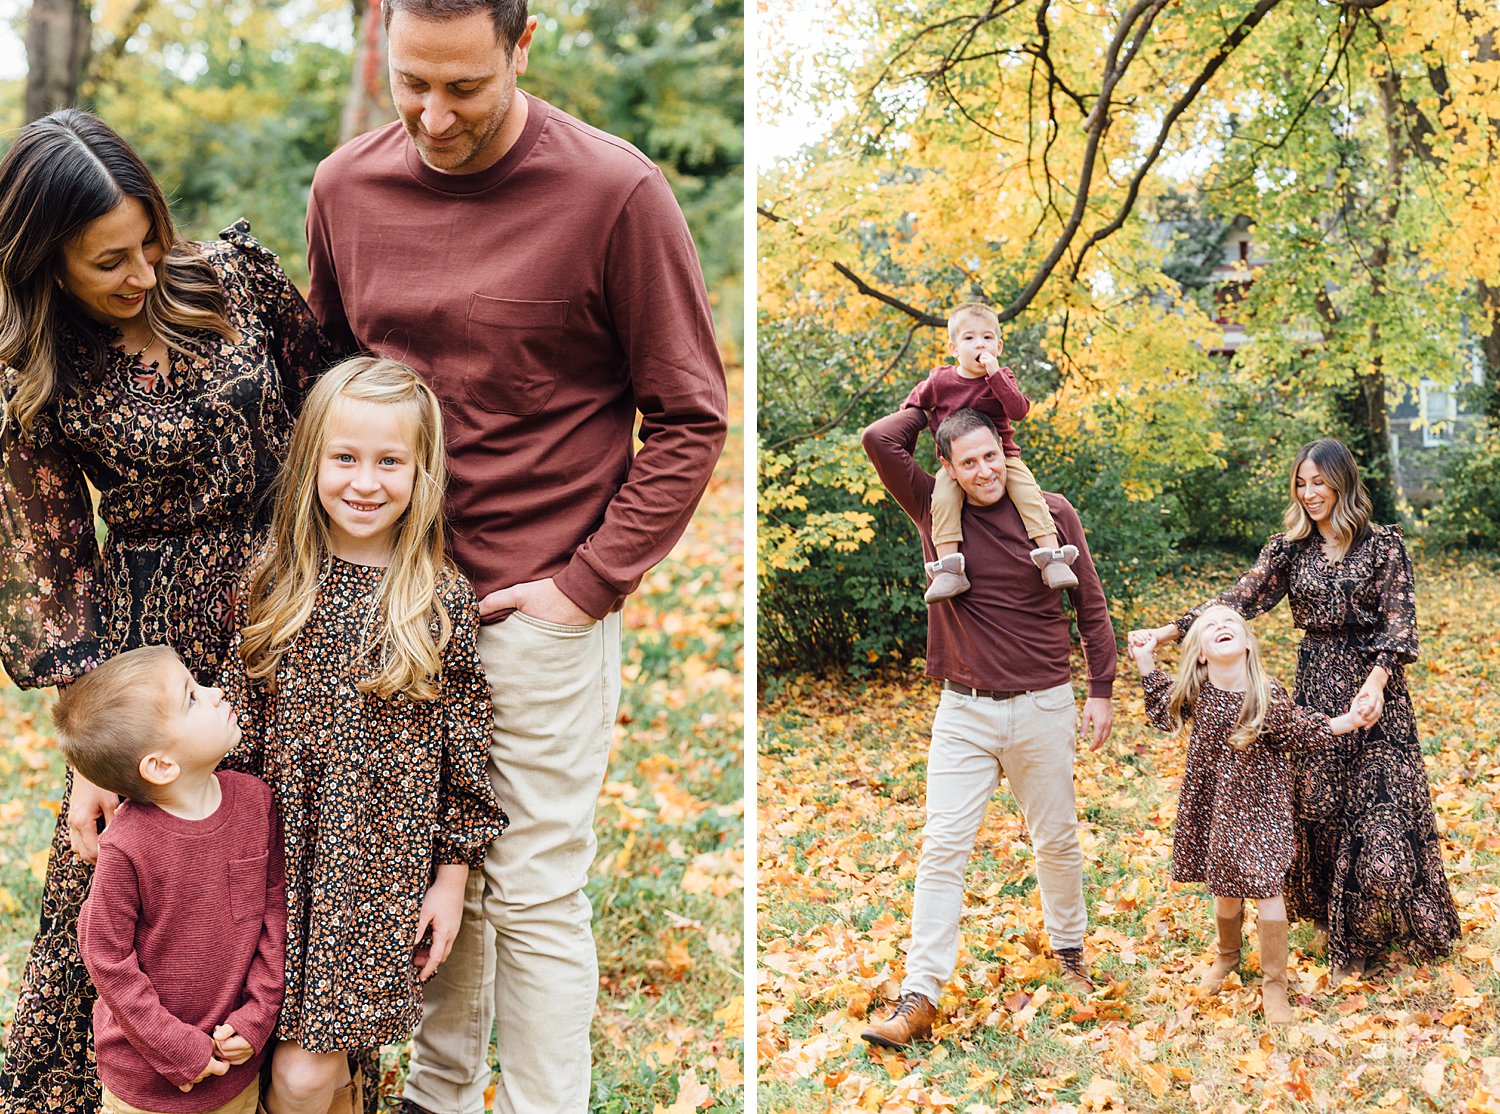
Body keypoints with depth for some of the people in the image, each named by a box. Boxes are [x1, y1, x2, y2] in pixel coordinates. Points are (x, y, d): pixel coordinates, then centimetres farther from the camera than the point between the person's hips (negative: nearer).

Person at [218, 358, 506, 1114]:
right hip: (281, 857, 3)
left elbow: (465, 752, -2)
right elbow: (235, 732, 6)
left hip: (382, 875, -2)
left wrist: (452, 878, 0)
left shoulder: (444, 601, -7)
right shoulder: (272, 586, 0)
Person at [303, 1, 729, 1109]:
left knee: (535, 890, 2)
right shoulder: (347, 185, 2)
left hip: (543, 607, -4)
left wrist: (589, 581, -11)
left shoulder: (615, 193, -13)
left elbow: (689, 420, -7)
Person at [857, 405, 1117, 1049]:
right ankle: (919, 998, -5)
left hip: (1042, 706, 0)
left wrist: (1101, 691, 3)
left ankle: (1069, 948, 38)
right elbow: (880, 440, -11)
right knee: (943, 847, -5)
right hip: (964, 711, 0)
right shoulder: (935, 512, 0)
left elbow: (1090, 605, 6)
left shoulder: (1051, 513, -1)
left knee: (1056, 841, 13)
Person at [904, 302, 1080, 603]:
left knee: (1027, 491, -25)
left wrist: (995, 374, -27)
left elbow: (1019, 410, -22)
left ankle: (1051, 557, -26)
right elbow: (913, 405, 18)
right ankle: (949, 569, -35)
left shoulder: (1002, 378, -2)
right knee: (943, 498, -29)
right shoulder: (939, 381, -2)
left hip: (1002, 457, 1)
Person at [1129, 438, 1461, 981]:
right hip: (1315, 689, 3)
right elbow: (1238, 600, -1)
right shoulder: (1288, 548, 6)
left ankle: (1357, 934, 12)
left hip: (1374, 686, -3)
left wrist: (1375, 682, -24)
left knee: (1383, 809, -3)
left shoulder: (1383, 544, -2)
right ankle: (1330, 920, 18)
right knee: (1318, 804, 4)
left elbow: (1400, 622, -8)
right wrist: (1165, 633, -12)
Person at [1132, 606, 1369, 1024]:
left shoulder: (1269, 695, -19)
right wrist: (1146, 665, 3)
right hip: (1214, 802, 3)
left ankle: (1274, 984, 12)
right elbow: (1164, 713, 11)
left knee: (1266, 888, -3)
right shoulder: (1193, 693, -11)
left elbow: (1299, 731, -4)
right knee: (1225, 887, 16)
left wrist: (1350, 721, -14)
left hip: (1259, 805, -3)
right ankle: (1227, 955, 45)